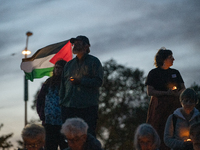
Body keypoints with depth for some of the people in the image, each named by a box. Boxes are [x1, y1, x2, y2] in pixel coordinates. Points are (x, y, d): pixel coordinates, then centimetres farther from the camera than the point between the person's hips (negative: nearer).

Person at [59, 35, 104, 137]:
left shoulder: (94, 62, 5)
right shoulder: (69, 64, 20)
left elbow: (98, 82, -6)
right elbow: (63, 85, 19)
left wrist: (80, 81, -13)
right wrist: (61, 102, 9)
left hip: (88, 107, -5)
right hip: (68, 107, 5)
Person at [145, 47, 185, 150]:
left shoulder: (175, 73, 16)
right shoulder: (154, 73, 2)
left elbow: (183, 89, 13)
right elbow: (150, 92, -6)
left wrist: (176, 93, -9)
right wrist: (166, 93, -13)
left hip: (174, 106, 4)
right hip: (159, 106, -4)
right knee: (159, 132, -12)